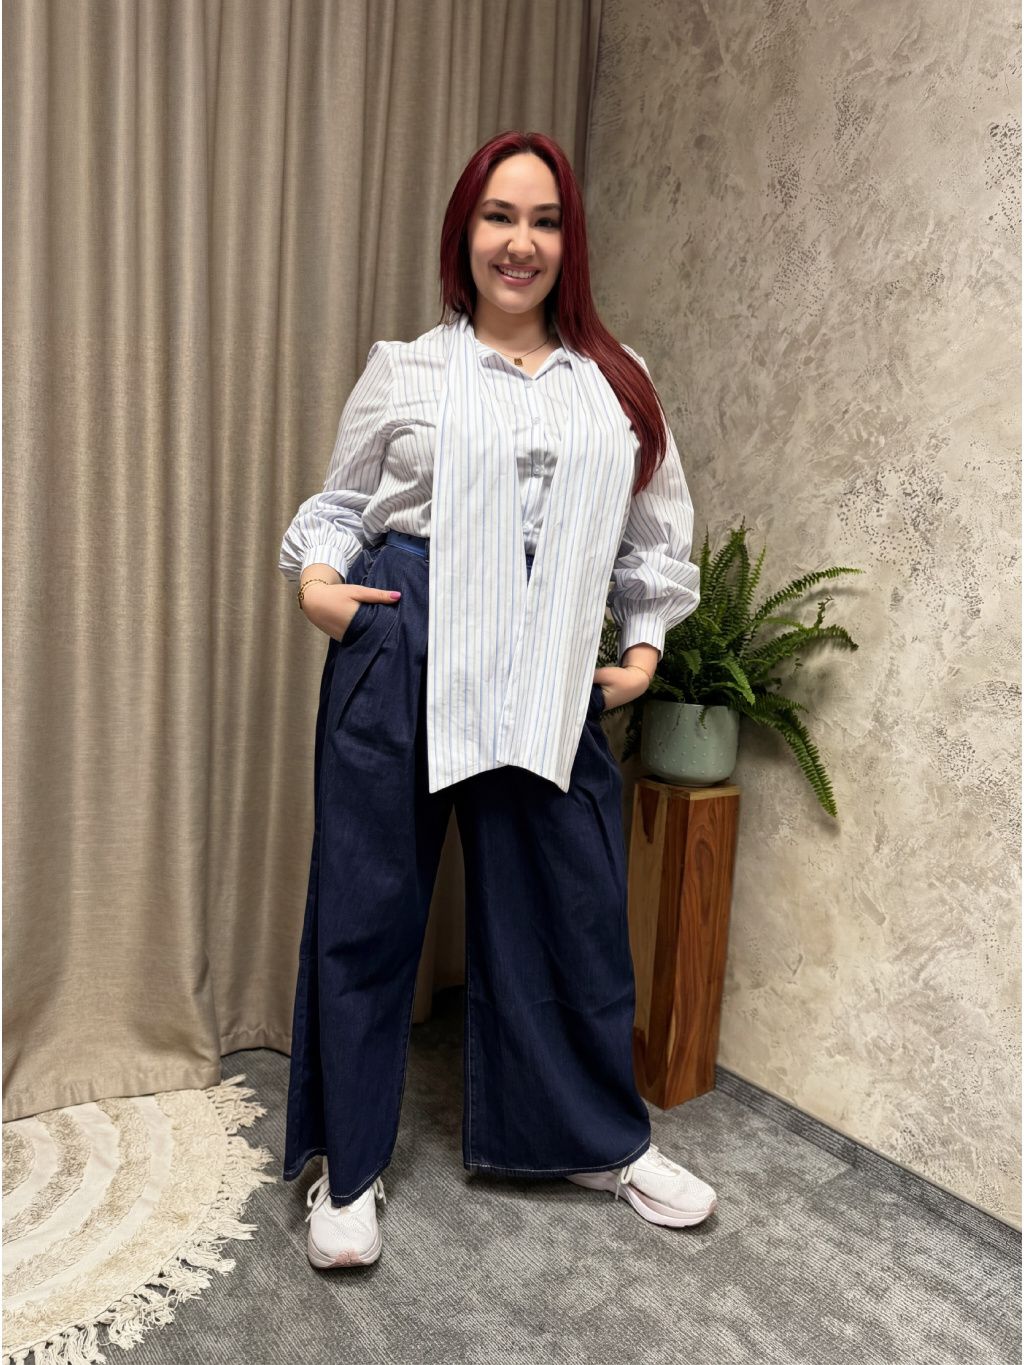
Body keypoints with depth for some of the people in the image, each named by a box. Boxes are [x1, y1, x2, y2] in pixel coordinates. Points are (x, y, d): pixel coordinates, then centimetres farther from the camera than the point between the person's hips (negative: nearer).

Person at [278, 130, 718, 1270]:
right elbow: (340, 501, 13)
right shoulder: (406, 370, 8)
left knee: (576, 905, 9)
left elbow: (657, 532, 18)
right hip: (403, 650, -1)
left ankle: (604, 1140, 34)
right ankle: (346, 1169, 25)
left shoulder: (619, 383, 14)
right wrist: (316, 575, -5)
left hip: (552, 675, 2)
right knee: (368, 905, 4)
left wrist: (646, 641, 9)